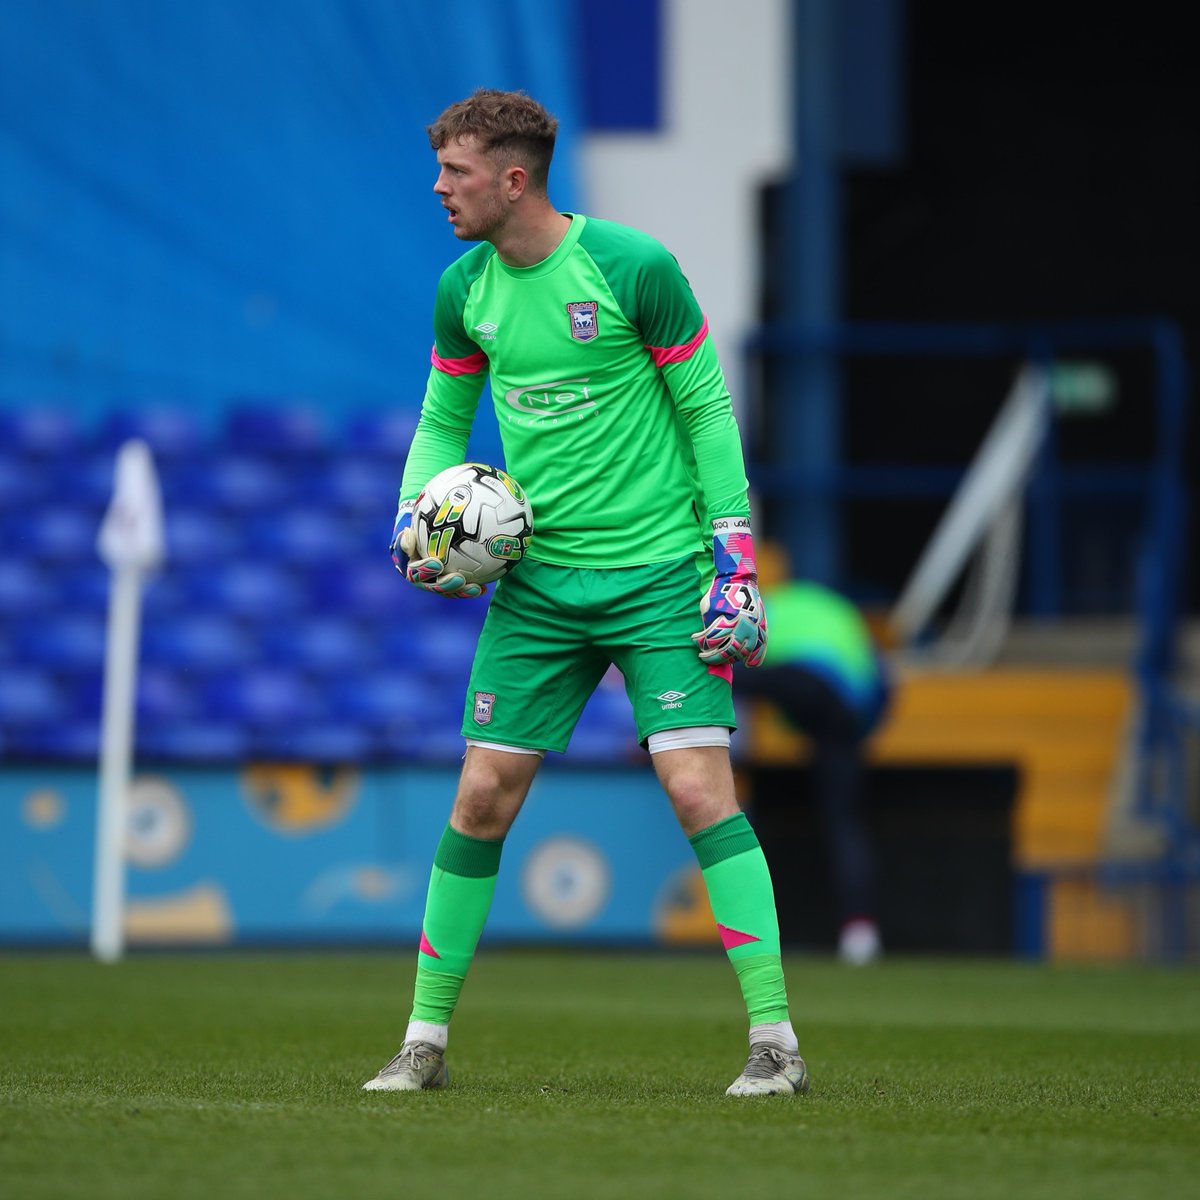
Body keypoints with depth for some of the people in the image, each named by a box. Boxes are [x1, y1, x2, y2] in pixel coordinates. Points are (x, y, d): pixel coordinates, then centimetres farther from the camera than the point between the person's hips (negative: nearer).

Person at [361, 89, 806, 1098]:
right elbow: (443, 420, 18)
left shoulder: (634, 266, -11)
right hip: (538, 581, 5)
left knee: (699, 787, -14)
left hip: (658, 572, -5)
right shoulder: (464, 291, 4)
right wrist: (414, 517, -1)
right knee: (482, 797, 2)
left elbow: (707, 412, -6)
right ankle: (426, 1041, 13)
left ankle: (776, 1040, -11)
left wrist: (734, 564, -9)